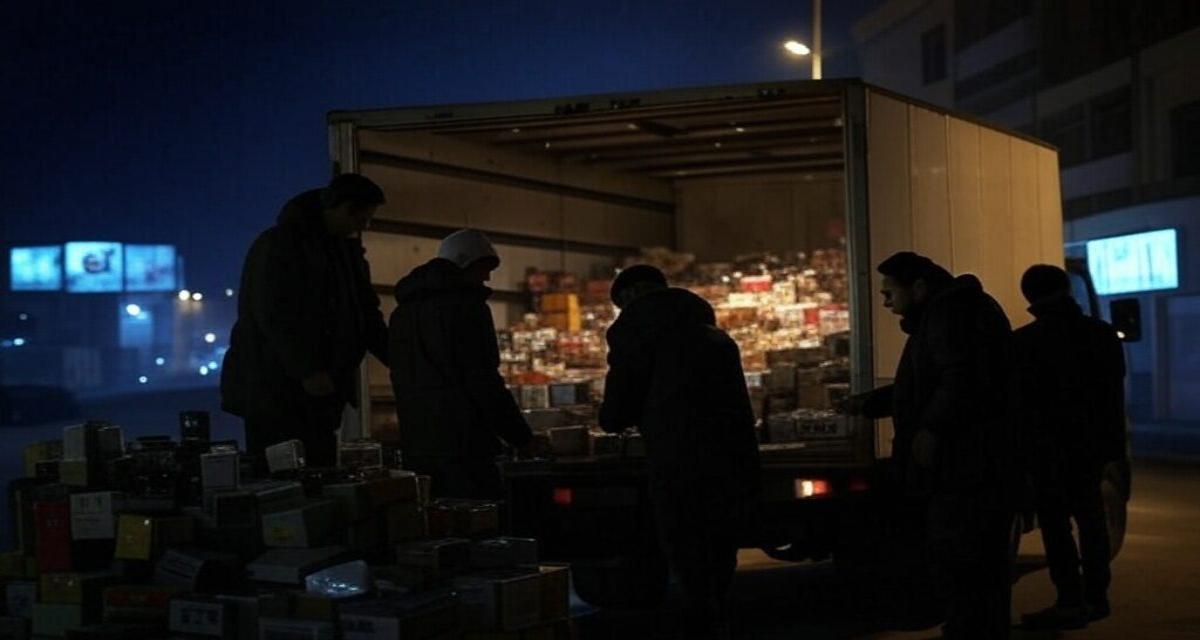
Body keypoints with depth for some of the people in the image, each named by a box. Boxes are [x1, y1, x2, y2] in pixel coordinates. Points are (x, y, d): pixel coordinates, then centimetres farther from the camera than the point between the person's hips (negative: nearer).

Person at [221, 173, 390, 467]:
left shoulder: (348, 251, 15)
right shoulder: (279, 244, -10)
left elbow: (366, 314, 15)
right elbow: (272, 316, -18)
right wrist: (307, 371, -24)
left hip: (320, 391, 8)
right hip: (274, 391, -8)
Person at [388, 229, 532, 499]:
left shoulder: (401, 312, 17)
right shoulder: (467, 306, -7)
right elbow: (485, 382, -13)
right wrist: (524, 439, -8)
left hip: (416, 447, 8)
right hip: (463, 445, -8)